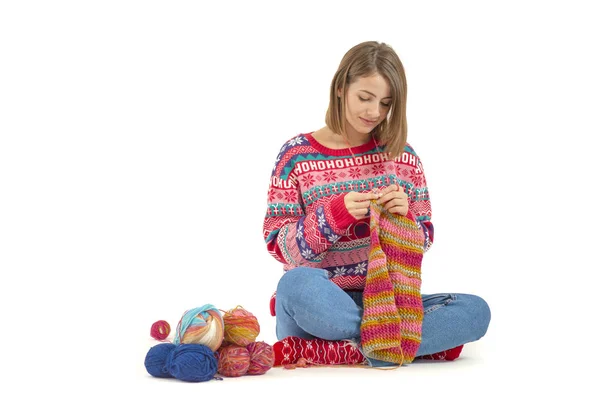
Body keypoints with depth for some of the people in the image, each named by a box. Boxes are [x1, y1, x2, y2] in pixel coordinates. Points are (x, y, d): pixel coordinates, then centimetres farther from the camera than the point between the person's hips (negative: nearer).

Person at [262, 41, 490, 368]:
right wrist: (335, 215, -21)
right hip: (323, 302, -3)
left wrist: (403, 216, -13)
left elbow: (423, 241, 10)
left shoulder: (402, 155, 8)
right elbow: (279, 246, -5)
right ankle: (425, 341, -24)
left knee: (475, 310, -22)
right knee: (297, 283, -38)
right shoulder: (298, 155, -1)